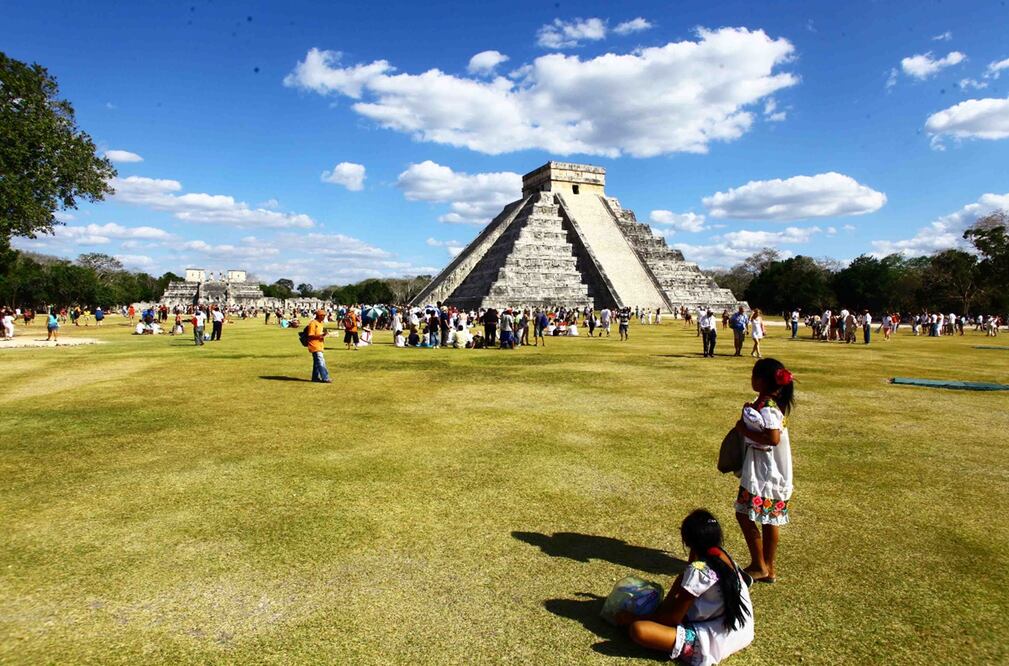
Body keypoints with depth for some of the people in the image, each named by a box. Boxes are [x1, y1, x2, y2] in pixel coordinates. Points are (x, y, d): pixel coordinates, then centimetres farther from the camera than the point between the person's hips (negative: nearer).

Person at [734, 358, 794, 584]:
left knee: (745, 514, -2)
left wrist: (745, 431, -21)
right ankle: (768, 567, 26)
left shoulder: (767, 408, -22)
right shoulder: (767, 403, 9)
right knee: (769, 519, 15)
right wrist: (749, 413, 3)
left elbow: (773, 438, -30)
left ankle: (759, 566, 9)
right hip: (767, 470, 10)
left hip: (764, 472, -10)